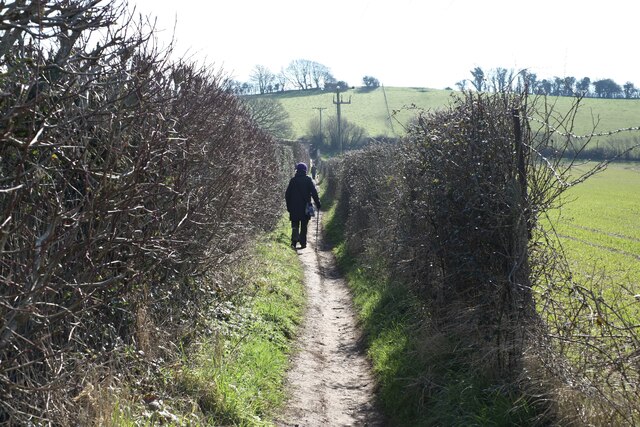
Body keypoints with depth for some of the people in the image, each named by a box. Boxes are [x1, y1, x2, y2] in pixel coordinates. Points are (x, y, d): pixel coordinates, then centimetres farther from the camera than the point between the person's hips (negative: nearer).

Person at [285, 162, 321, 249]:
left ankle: (294, 240, -16)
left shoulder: (293, 180, 1)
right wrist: (318, 204, 2)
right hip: (305, 207, -1)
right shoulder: (308, 180, -3)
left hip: (294, 207, 1)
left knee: (295, 225, 7)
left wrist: (288, 206, 11)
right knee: (304, 226, 9)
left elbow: (287, 194, 3)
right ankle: (303, 243, 9)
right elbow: (314, 193, -5)